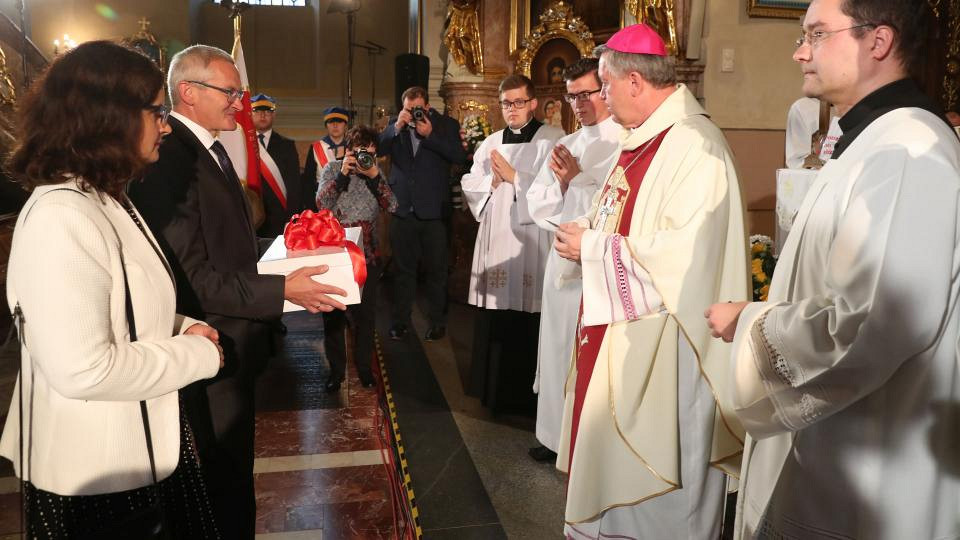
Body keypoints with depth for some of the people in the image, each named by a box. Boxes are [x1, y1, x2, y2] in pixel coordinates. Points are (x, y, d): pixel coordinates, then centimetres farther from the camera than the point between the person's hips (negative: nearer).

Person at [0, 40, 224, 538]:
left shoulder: (105, 200, 8)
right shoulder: (61, 217, -24)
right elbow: (83, 369, -30)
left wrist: (179, 329, 0)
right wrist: (198, 355, -18)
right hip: (96, 472, -9)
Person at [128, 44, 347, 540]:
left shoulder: (211, 150, 10)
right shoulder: (170, 162, -22)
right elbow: (194, 280, -25)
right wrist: (283, 289, -24)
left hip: (235, 345, 10)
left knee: (232, 471, 24)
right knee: (223, 480, 8)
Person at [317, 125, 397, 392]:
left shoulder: (376, 171, 6)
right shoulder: (333, 168, 1)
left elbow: (391, 205, -6)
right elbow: (322, 204, -13)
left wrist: (374, 176, -16)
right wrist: (343, 173, -19)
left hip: (368, 254, 1)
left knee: (365, 314, 7)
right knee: (333, 313, 6)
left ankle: (364, 366, 25)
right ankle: (336, 369, 21)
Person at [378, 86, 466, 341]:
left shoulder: (447, 125, 0)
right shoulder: (395, 126, 7)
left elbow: (460, 157, -13)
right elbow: (378, 149, -4)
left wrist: (430, 135, -19)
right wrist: (397, 126, -15)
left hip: (433, 209, -2)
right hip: (402, 208, 2)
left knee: (436, 269, 6)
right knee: (402, 268, 11)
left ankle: (437, 322, 17)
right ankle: (401, 320, 22)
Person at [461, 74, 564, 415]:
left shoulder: (553, 140, -2)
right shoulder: (490, 144, 16)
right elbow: (470, 187, 13)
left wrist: (513, 176, -12)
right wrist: (493, 180, -5)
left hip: (532, 243, -5)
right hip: (495, 242, 5)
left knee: (529, 325, -2)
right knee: (493, 325, 8)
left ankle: (529, 395, 13)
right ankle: (495, 390, 22)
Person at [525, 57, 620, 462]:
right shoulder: (566, 146, 14)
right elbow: (539, 207, 12)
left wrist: (577, 179, -13)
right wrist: (562, 183, -6)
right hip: (564, 261, 7)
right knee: (559, 349, 15)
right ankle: (557, 435, 30)